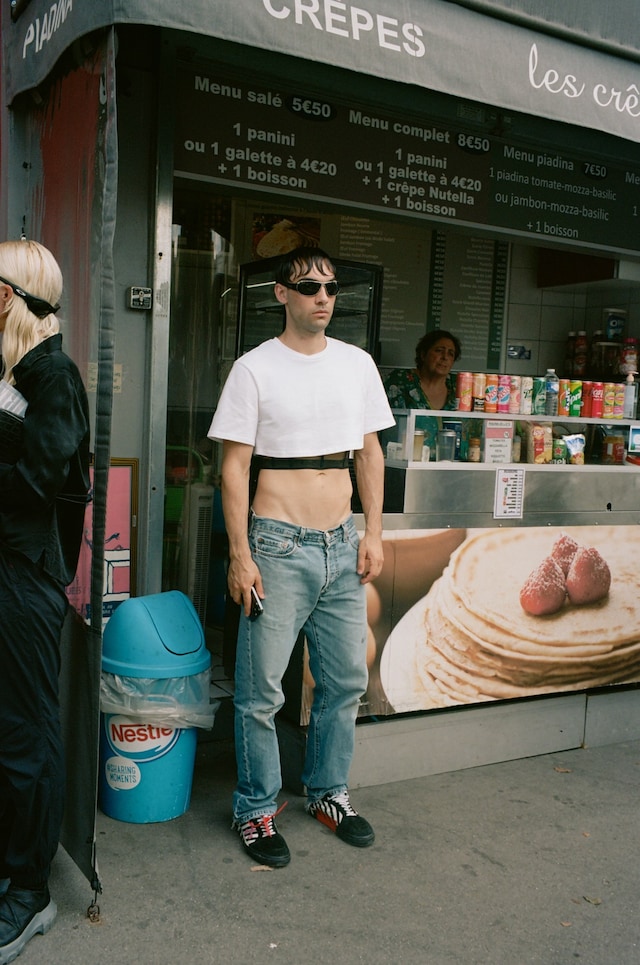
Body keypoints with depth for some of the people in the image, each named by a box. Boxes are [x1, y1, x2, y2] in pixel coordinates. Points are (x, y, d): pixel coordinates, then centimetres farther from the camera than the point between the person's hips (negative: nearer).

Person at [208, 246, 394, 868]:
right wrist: (240, 554, -11)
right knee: (260, 690, 2)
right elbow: (234, 466, -6)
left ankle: (327, 792, 33)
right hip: (280, 547, -4)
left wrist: (373, 532, 6)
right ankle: (256, 809, 21)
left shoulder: (357, 364, 9)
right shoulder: (255, 368, -4)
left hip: (344, 547, 5)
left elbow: (369, 453, 14)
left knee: (346, 680, 13)